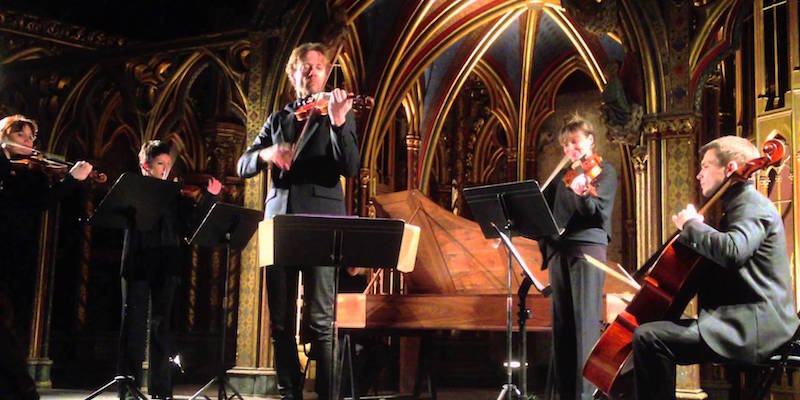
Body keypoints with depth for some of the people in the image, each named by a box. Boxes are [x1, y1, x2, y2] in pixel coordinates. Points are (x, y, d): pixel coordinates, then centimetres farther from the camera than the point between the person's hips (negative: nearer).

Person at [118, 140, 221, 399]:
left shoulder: (175, 195, 10)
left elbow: (194, 223, 3)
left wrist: (209, 196, -6)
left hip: (166, 267, 2)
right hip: (137, 264, -2)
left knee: (161, 325, 6)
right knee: (134, 324, 1)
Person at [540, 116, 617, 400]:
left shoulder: (604, 171, 1)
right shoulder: (561, 175, 19)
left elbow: (599, 212, -14)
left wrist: (582, 194, -33)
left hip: (587, 248, -6)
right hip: (558, 250, 6)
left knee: (585, 321, -11)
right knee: (560, 322, 6)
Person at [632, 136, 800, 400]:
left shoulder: (752, 205, -11)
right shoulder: (741, 205, 22)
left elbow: (731, 252, -32)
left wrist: (691, 225, -17)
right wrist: (690, 229, 10)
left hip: (755, 328, -11)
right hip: (746, 321, 11)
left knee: (648, 337, -25)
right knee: (658, 327, 26)